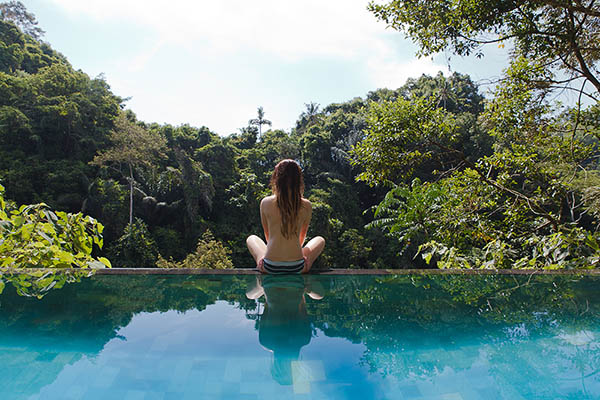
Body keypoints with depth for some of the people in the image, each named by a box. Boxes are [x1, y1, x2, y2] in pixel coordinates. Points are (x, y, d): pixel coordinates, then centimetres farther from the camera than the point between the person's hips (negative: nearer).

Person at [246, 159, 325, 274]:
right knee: (320, 240, 28)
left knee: (251, 238, 31)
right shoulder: (306, 206, -6)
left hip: (270, 268, 0)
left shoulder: (265, 203, -7)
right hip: (297, 268, 0)